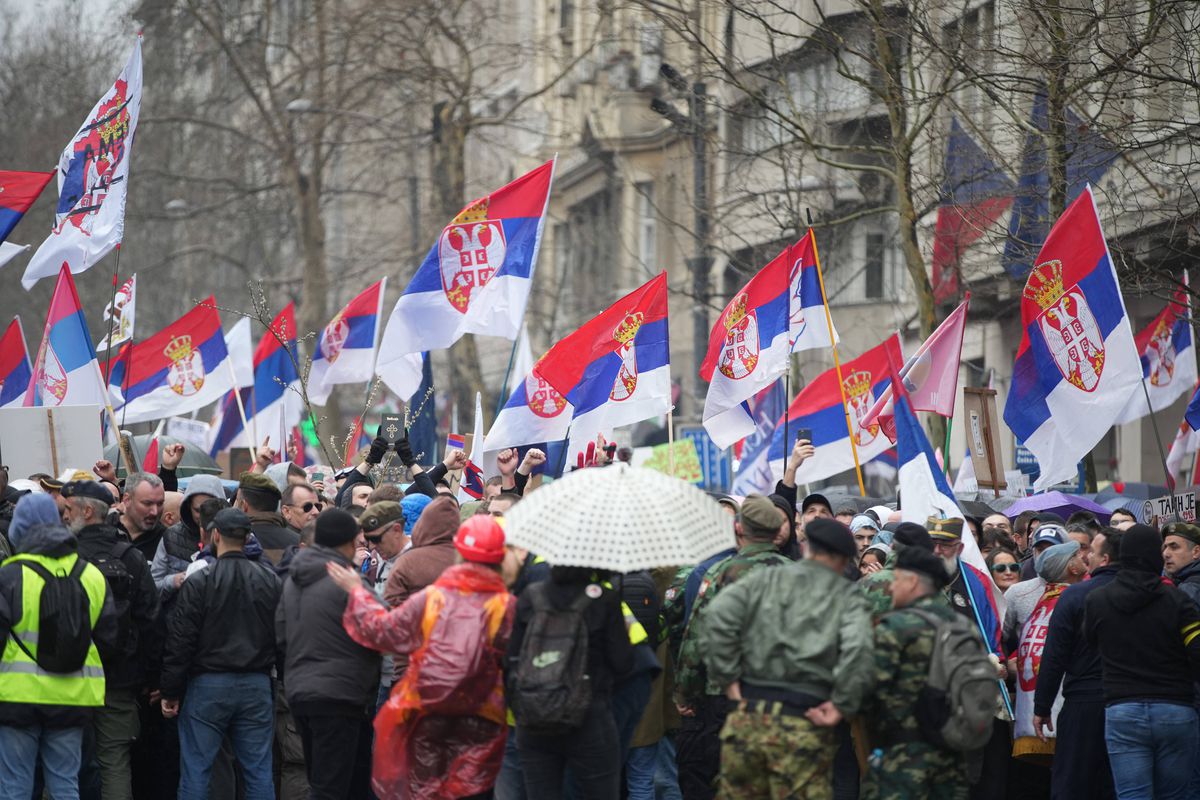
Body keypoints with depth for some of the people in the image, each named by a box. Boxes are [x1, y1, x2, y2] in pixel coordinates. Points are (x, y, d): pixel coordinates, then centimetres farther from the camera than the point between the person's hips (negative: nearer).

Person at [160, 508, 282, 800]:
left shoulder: (198, 582, -9)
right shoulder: (271, 582, 3)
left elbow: (179, 642, -8)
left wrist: (171, 692, -1)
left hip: (208, 686, -4)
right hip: (257, 686, 4)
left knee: (195, 770, 2)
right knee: (258, 771, 6)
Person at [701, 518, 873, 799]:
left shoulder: (764, 580, 11)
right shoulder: (849, 598, 3)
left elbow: (718, 615, -4)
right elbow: (858, 648, -16)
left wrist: (727, 678, 1)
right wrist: (842, 707, -8)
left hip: (747, 720, 3)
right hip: (804, 731, -3)